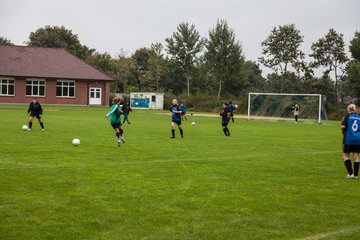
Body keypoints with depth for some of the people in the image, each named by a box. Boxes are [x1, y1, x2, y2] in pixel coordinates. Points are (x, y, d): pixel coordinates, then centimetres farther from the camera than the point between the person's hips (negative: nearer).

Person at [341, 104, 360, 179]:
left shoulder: (347, 116, -4)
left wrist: (343, 132, 6)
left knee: (346, 155, 8)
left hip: (348, 139, -4)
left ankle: (350, 173, -1)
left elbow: (343, 126, -13)